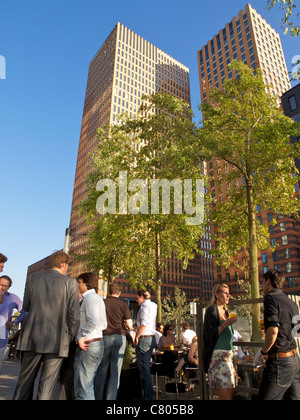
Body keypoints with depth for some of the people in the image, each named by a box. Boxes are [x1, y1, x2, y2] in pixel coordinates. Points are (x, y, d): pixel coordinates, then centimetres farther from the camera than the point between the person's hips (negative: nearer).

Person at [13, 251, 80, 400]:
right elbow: (74, 315, -9)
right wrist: (71, 337, 6)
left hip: (33, 337, 3)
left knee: (25, 380, 19)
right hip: (57, 340, -3)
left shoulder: (34, 278, 1)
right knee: (47, 384, 7)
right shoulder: (70, 283, -8)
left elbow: (26, 306, 11)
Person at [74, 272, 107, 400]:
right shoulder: (98, 298, 18)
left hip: (87, 345, -10)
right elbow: (104, 324, 20)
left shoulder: (89, 297, -11)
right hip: (98, 343, 10)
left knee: (83, 387, -3)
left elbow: (93, 321, -24)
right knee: (88, 385, 19)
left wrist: (81, 336, -15)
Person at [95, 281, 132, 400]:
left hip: (105, 337, 1)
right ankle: (110, 398, 8)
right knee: (115, 372, 6)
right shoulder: (123, 305, -1)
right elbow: (129, 325, -5)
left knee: (101, 370, 14)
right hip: (120, 337, -1)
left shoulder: (101, 303, 1)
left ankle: (97, 397, 21)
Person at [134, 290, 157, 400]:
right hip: (152, 338, 9)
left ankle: (148, 396, 1)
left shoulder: (144, 305, -11)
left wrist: (136, 337, -12)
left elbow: (144, 324, -19)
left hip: (144, 338, -9)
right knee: (146, 367, 17)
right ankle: (149, 394, 24)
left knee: (144, 369, -3)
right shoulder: (153, 305, 15)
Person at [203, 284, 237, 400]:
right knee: (226, 396, -10)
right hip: (217, 355, -8)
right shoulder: (212, 310, -7)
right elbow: (209, 335, -13)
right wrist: (226, 324, -18)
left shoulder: (225, 311, 17)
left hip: (228, 355, 8)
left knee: (231, 393, 6)